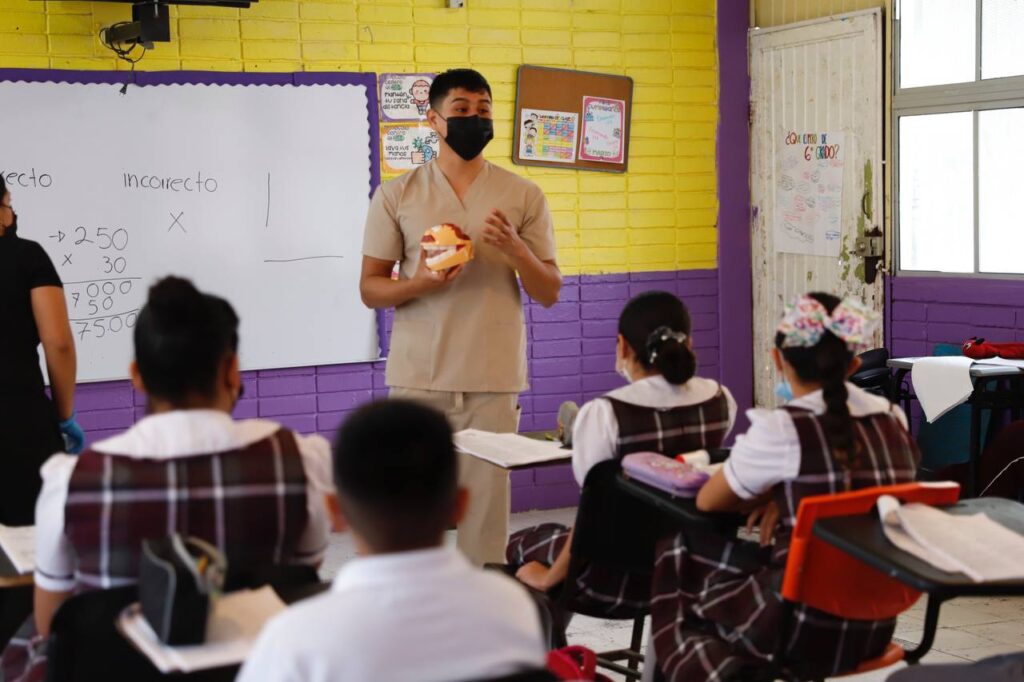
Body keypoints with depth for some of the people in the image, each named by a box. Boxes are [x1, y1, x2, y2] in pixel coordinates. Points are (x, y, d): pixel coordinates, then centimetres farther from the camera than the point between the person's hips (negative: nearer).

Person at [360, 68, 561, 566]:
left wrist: (515, 248, -11)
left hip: (494, 378, 0)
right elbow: (370, 288, 7)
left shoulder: (523, 196, 7)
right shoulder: (396, 196, 6)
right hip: (417, 376, 0)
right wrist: (419, 284, -14)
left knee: (487, 502, -1)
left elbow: (549, 293, 8)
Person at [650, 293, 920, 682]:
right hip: (875, 626, 6)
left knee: (680, 553, 16)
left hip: (804, 630, -6)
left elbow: (707, 501, 2)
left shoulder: (781, 429, -14)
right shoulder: (894, 421, 3)